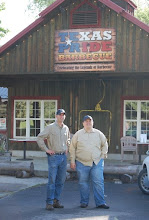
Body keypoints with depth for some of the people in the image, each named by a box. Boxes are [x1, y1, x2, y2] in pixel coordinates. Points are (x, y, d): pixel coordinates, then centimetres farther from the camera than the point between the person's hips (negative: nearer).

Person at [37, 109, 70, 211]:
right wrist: (46, 149, -10)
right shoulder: (50, 127, -6)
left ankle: (56, 201, 16)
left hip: (63, 156, 6)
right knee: (52, 180, -7)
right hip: (53, 156, -6)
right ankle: (49, 203, -3)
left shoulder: (66, 128, 12)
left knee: (61, 180, 7)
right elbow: (39, 138, -8)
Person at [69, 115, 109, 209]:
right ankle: (84, 202, 16)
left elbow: (105, 145, 18)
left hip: (97, 163, 0)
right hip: (82, 163, 0)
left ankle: (100, 202, 1)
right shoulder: (78, 134, 6)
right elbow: (72, 148, 8)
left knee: (98, 182, -4)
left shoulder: (99, 134, 9)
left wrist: (103, 155, 7)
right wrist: (72, 161, 4)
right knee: (83, 183, 4)